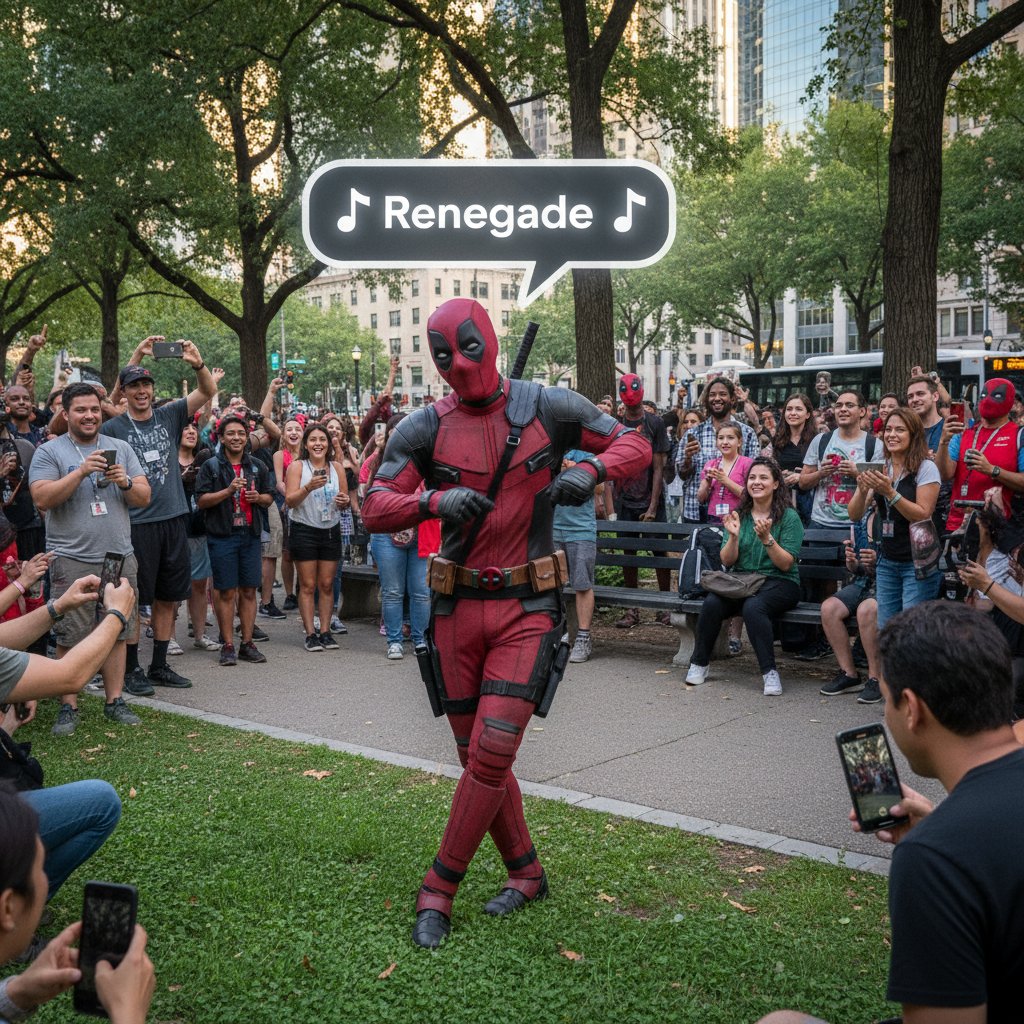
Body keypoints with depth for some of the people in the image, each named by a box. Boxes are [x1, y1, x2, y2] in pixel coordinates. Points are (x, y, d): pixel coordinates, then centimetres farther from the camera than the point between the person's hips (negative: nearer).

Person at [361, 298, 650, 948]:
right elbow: (374, 509, -3)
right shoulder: (425, 428, 1)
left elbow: (636, 446, 4)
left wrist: (592, 469, -17)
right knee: (478, 757, 10)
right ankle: (527, 871, 30)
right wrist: (433, 501, -22)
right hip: (458, 608, 3)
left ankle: (439, 892, 7)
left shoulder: (547, 408, -2)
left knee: (491, 754, -9)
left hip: (528, 609, -3)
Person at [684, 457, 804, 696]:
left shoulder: (789, 517, -2)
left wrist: (767, 539, -22)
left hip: (779, 583, -3)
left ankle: (769, 672, -25)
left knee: (753, 606, -36)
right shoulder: (739, 515, 10)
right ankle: (699, 663, -9)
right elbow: (727, 561, 6)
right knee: (712, 603, -26)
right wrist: (733, 536, -13)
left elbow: (786, 564, -8)